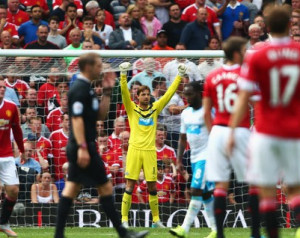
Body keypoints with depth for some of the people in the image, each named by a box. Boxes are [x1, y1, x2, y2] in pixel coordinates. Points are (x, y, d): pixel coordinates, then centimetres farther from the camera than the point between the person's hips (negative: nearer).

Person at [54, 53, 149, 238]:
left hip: (81, 148, 10)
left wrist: (107, 93, 12)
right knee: (105, 187, -5)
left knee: (71, 188, 7)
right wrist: (82, 147, -27)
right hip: (84, 147, -10)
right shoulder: (80, 89, -15)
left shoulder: (86, 89, 16)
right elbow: (77, 119, -22)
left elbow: (101, 115, 20)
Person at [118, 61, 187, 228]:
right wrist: (124, 75, -21)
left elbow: (169, 94, 14)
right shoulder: (132, 108, 5)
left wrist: (179, 76, 11)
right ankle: (124, 219, -5)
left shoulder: (155, 108, 13)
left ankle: (156, 220, 13)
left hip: (150, 151, 3)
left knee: (153, 187, 6)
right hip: (135, 150, -3)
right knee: (130, 186, -6)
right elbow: (124, 92, -8)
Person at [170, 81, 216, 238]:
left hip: (207, 156, -8)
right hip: (194, 157, 8)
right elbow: (183, 138, 19)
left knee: (196, 190, -15)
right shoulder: (186, 113, 13)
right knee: (206, 194, 9)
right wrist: (179, 160, 13)